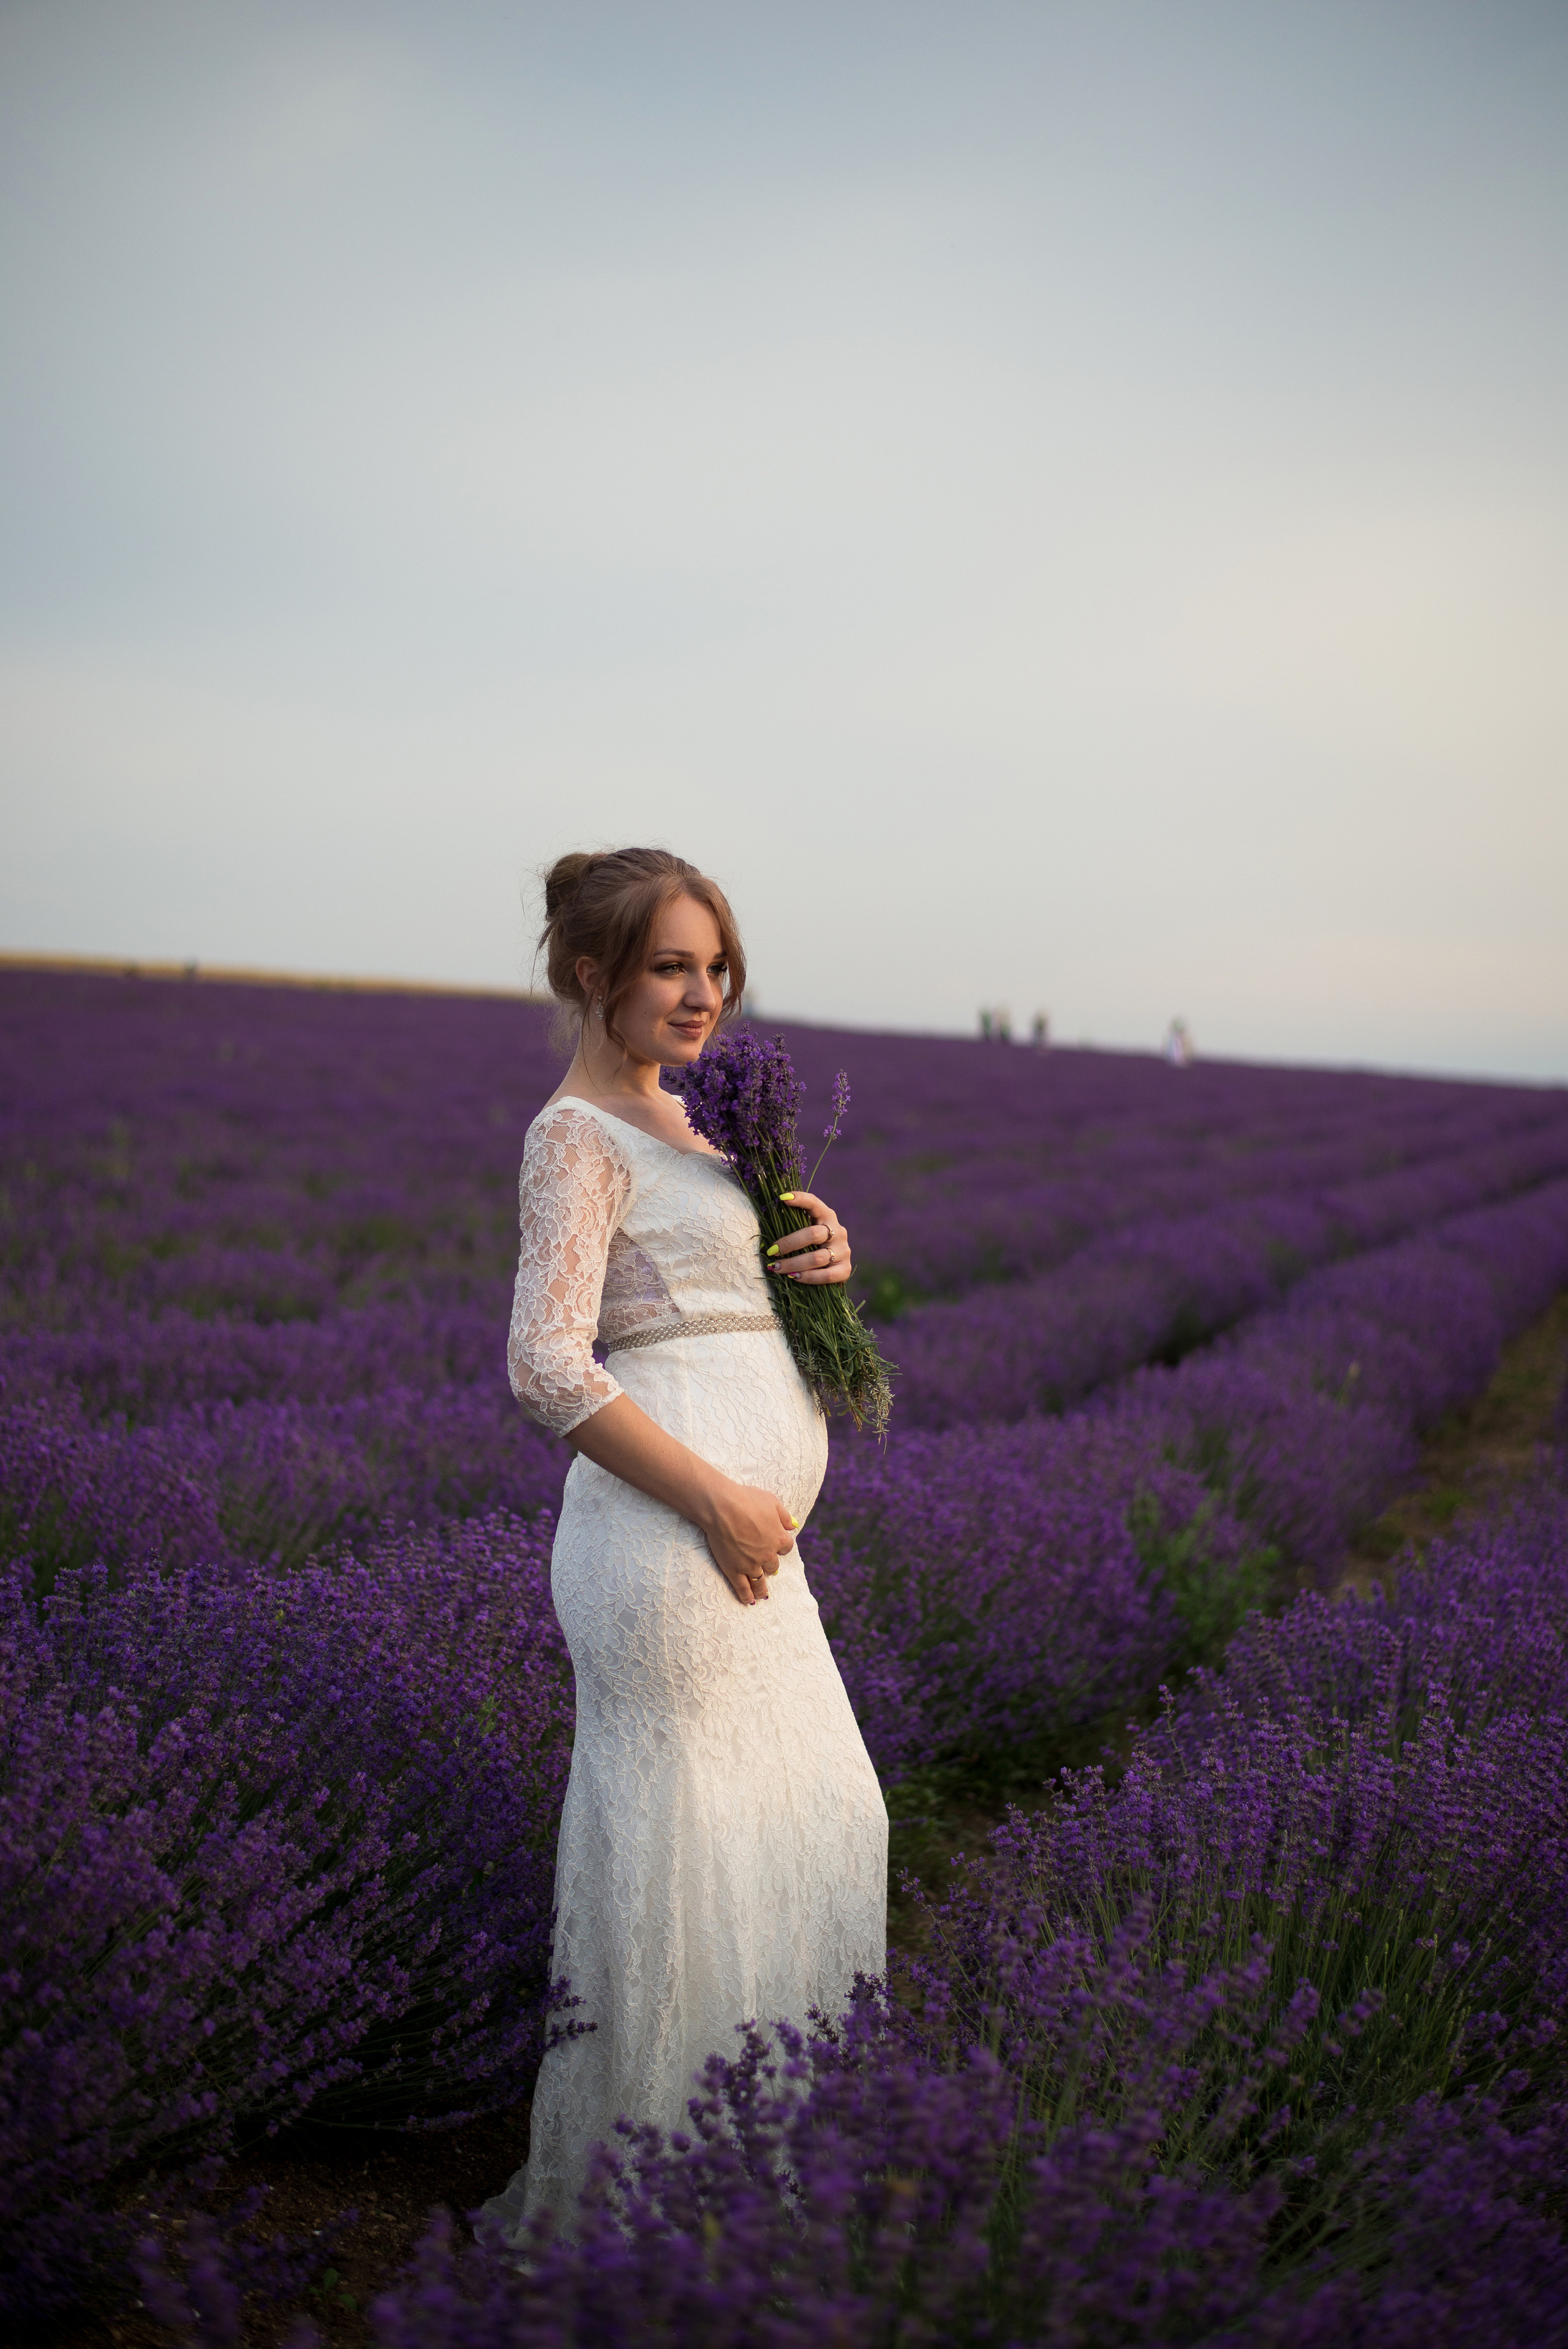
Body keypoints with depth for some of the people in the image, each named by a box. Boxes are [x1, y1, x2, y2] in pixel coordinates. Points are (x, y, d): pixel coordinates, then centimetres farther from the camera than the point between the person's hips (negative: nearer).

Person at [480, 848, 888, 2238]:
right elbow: (549, 1367, -20)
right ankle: (597, 2203, 16)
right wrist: (720, 1500, -19)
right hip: (672, 1537, -10)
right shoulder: (579, 1134, -11)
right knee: (667, 1854, -1)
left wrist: (823, 1260, 3)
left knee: (828, 1818, 19)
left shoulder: (682, 1115, 16)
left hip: (747, 1529, 10)